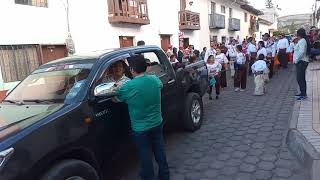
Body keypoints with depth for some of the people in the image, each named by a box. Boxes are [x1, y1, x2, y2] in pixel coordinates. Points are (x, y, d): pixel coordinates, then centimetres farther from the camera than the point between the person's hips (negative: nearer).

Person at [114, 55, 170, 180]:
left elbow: (115, 100, -4)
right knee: (160, 152, 21)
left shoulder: (128, 86, -20)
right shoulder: (155, 79, -6)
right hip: (157, 124, 5)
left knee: (146, 157, 12)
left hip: (140, 129, -5)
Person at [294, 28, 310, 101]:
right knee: (301, 79, 16)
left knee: (300, 79, -8)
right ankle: (302, 93, 26)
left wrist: (296, 60, -20)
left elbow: (302, 52, -25)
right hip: (300, 62, 11)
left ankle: (303, 95, -3)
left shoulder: (302, 41, -15)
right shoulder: (301, 41, 16)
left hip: (301, 62, -11)